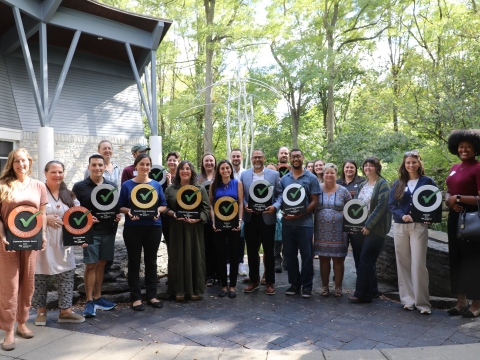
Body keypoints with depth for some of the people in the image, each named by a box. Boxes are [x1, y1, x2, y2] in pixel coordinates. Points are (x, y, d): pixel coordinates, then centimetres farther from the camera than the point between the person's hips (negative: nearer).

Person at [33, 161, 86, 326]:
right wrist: (44, 218, -18)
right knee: (40, 277, 6)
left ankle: (65, 310, 15)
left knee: (67, 275, 4)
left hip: (63, 244, 4)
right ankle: (41, 310, 24)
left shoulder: (69, 195, 10)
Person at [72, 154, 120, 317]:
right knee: (90, 265, -2)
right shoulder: (80, 186, -2)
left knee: (101, 264, 11)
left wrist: (118, 215, -5)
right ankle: (89, 302, 7)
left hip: (108, 231, 4)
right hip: (90, 231, -3)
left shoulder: (113, 186, 8)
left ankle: (98, 298, 22)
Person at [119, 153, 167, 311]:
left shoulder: (156, 185, 7)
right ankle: (136, 297, 14)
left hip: (153, 227, 2)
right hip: (133, 228, -2)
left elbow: (164, 204, 8)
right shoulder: (127, 185, 0)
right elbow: (120, 206, 1)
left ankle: (152, 295, 21)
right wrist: (129, 212, -19)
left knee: (151, 261, 10)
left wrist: (158, 210, -13)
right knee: (134, 262, 4)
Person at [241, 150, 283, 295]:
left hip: (267, 218, -2)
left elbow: (280, 194, 0)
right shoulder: (244, 174, 8)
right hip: (250, 218, 2)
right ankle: (254, 280, 25)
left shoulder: (274, 174, 1)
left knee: (268, 251, 6)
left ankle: (270, 282, 18)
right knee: (252, 251, 11)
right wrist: (244, 205, -11)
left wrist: (275, 206, -16)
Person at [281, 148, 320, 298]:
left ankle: (307, 285, 14)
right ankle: (294, 283, 22)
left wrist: (300, 214, -14)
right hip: (287, 222, 3)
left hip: (305, 222, -3)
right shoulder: (284, 179, 11)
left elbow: (315, 201, -3)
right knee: (289, 254, 9)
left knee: (306, 255, 2)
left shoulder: (311, 178, 1)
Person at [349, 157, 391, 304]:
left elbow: (381, 206, -14)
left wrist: (368, 225, -16)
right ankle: (371, 290, 22)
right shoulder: (362, 186, 16)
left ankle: (363, 294, 1)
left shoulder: (382, 184, -5)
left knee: (365, 260, -6)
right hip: (358, 228, 7)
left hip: (374, 229, -7)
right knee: (360, 260, 8)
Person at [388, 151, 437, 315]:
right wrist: (402, 215, -12)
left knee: (418, 264, -8)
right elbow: (391, 204, 5)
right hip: (400, 227, 3)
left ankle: (422, 302, 1)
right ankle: (408, 299, 15)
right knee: (403, 263, 5)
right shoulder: (398, 183, 11)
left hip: (419, 227, -3)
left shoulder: (427, 181, 4)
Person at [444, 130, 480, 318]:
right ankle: (461, 301, 24)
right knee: (456, 258, 12)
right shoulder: (454, 168, 13)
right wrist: (449, 201, -3)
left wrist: (458, 198, -15)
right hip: (454, 217, 8)